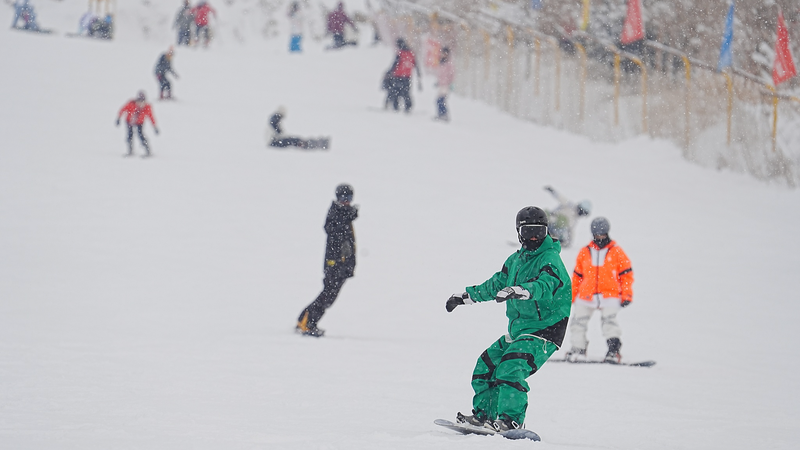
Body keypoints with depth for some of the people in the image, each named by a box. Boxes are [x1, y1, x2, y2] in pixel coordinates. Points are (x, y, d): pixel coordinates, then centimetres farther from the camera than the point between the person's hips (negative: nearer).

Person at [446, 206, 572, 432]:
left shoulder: (550, 260, -12)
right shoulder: (516, 260, 14)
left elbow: (545, 285, -33)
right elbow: (495, 284, 28)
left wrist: (518, 291, -50)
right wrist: (465, 296, 32)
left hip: (543, 331, -9)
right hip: (518, 330, 9)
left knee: (511, 369, -25)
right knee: (486, 365, 8)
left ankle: (512, 420, -26)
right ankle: (483, 414, 16)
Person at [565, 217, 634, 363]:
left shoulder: (616, 252, 4)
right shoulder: (584, 253, 10)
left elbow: (626, 274, 6)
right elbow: (577, 276, 17)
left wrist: (627, 295, 0)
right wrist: (572, 296, 16)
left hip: (609, 295, -3)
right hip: (586, 295, 3)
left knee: (609, 321, -18)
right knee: (578, 321, 2)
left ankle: (613, 350, -18)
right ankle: (578, 349, 15)